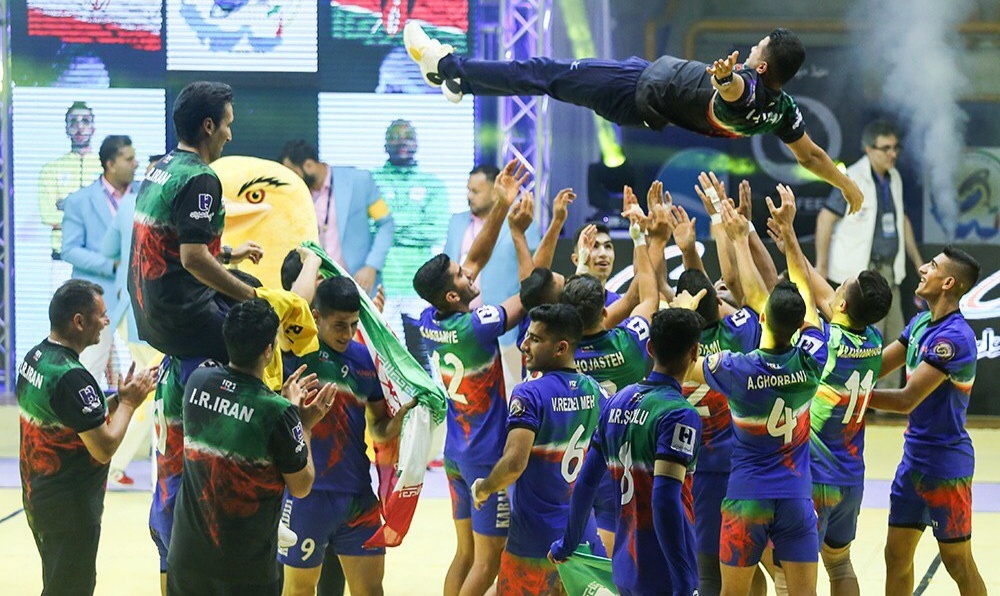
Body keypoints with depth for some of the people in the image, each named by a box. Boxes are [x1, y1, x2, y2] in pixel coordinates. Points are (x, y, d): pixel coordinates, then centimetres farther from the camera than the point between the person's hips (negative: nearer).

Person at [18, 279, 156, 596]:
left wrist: (118, 399, 6)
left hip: (37, 498, 9)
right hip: (70, 510, -9)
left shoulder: (34, 359, 5)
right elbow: (104, 448, -22)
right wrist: (128, 403, -9)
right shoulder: (71, 377, -24)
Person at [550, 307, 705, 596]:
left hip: (624, 570, 8)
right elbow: (665, 498, -24)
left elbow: (585, 482, 12)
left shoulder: (616, 402, 8)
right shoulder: (680, 415, -15)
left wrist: (567, 545, 25)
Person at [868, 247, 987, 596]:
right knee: (897, 555, 10)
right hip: (914, 458, 9)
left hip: (945, 464, -9)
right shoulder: (920, 324, 8)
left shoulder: (954, 337, -22)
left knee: (958, 563, 2)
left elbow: (907, 400, -25)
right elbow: (876, 367, 12)